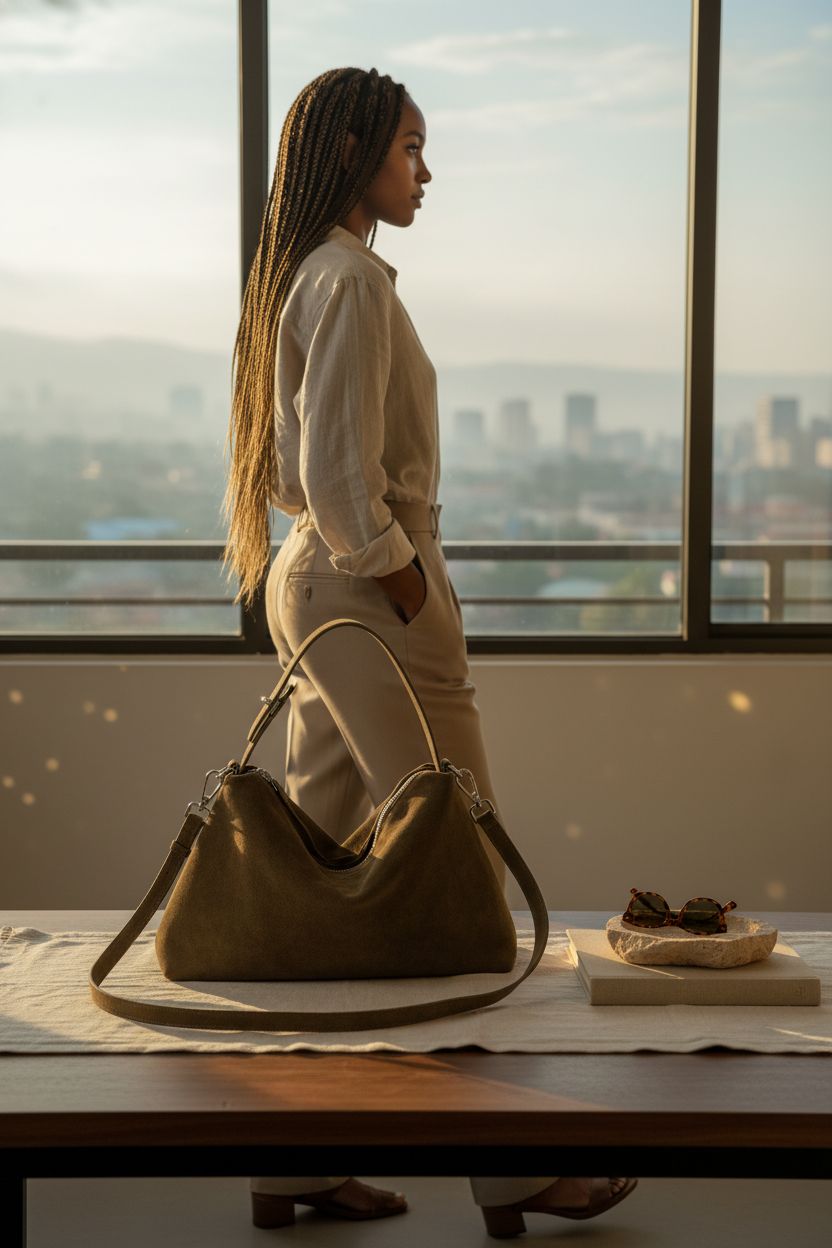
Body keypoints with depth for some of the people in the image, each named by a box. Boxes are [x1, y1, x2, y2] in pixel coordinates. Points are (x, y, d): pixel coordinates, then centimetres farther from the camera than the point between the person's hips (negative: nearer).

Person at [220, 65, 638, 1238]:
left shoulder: (304, 274, 16)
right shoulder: (354, 278, -14)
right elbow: (341, 478, -22)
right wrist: (414, 597, -13)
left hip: (313, 586, 10)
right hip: (367, 594, -10)